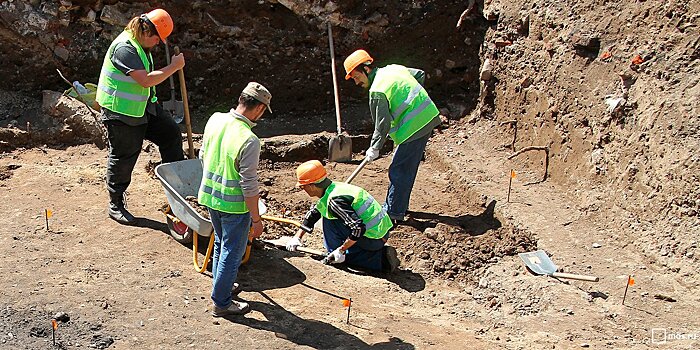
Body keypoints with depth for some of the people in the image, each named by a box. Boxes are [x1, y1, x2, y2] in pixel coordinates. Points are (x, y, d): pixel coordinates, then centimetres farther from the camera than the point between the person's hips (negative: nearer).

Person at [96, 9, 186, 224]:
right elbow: (146, 80, -31)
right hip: (121, 113, -9)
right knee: (123, 158, 1)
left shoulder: (140, 46, 7)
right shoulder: (124, 48, -24)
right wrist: (174, 66, -23)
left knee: (171, 133, 6)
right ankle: (115, 205, 16)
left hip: (143, 107, 9)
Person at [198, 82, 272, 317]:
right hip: (234, 205, -7)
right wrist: (256, 219, -12)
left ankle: (220, 284, 45)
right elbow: (249, 186, -23)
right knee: (232, 252, 10)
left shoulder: (215, 119, -7)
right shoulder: (249, 141, -28)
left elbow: (203, 155, 8)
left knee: (221, 243, 27)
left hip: (210, 195, 7)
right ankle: (221, 302, 22)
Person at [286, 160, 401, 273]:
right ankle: (382, 253, 11)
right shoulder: (334, 187, 8)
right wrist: (297, 237, 23)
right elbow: (313, 213, 23)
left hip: (372, 238, -9)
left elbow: (358, 228, -29)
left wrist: (340, 251, -19)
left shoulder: (334, 200, -22)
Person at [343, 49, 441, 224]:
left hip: (413, 128, -10)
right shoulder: (393, 68, 9)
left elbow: (383, 124, -14)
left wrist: (374, 148, -1)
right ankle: (400, 206, 29)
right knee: (409, 168, 18)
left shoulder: (377, 91, -17)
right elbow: (420, 74, 22)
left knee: (399, 170, -1)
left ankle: (393, 212, 5)